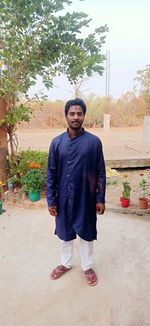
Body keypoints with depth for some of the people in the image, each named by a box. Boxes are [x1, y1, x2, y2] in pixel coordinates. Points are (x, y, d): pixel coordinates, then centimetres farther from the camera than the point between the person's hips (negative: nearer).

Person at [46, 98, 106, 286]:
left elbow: (101, 173, -3)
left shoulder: (94, 142, -7)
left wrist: (100, 199, -5)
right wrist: (51, 200, -3)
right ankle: (65, 264, 44)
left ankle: (87, 267, 39)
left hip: (86, 198, -1)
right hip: (64, 199, 2)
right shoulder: (57, 142, -4)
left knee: (86, 234, 15)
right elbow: (51, 174, -1)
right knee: (65, 234, 19)